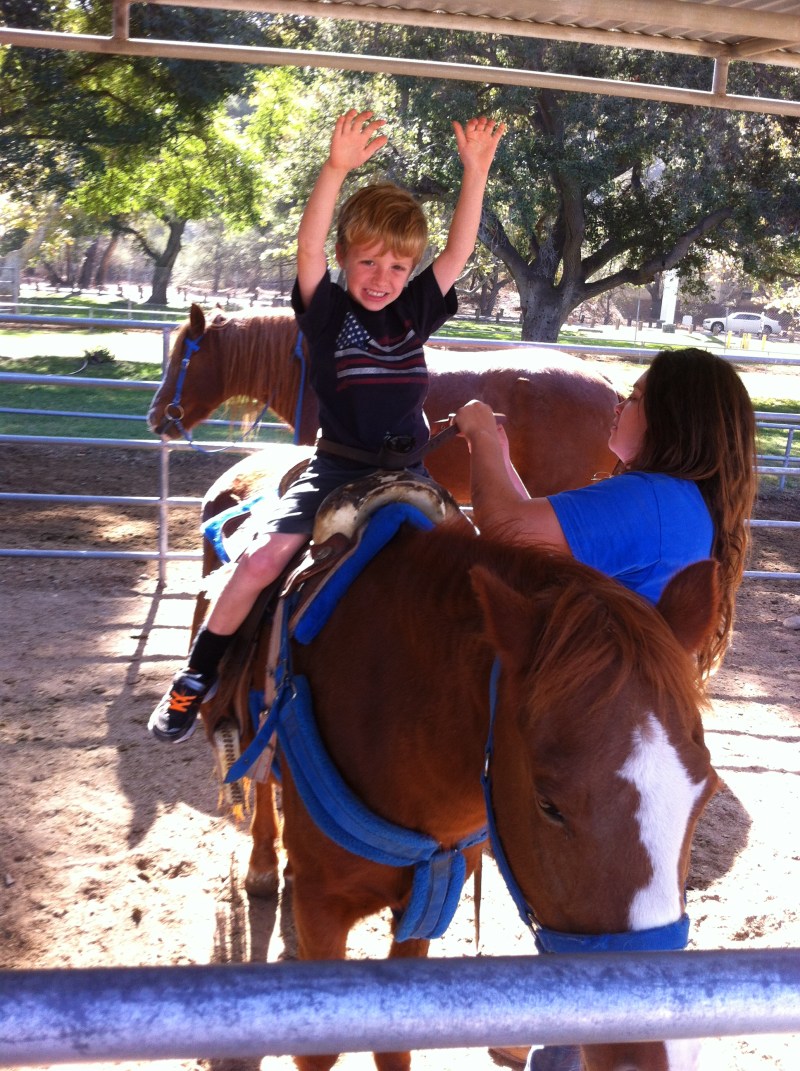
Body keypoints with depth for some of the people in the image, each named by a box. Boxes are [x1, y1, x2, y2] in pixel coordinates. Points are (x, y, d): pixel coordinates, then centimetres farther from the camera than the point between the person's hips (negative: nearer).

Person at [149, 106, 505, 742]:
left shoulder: (416, 313, 6)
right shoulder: (327, 311, -3)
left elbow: (460, 250, -1)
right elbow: (309, 246, -20)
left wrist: (475, 171, -12)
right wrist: (337, 168, -34)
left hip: (406, 472, 4)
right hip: (337, 468, -3)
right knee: (265, 557, -19)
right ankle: (198, 677, -3)